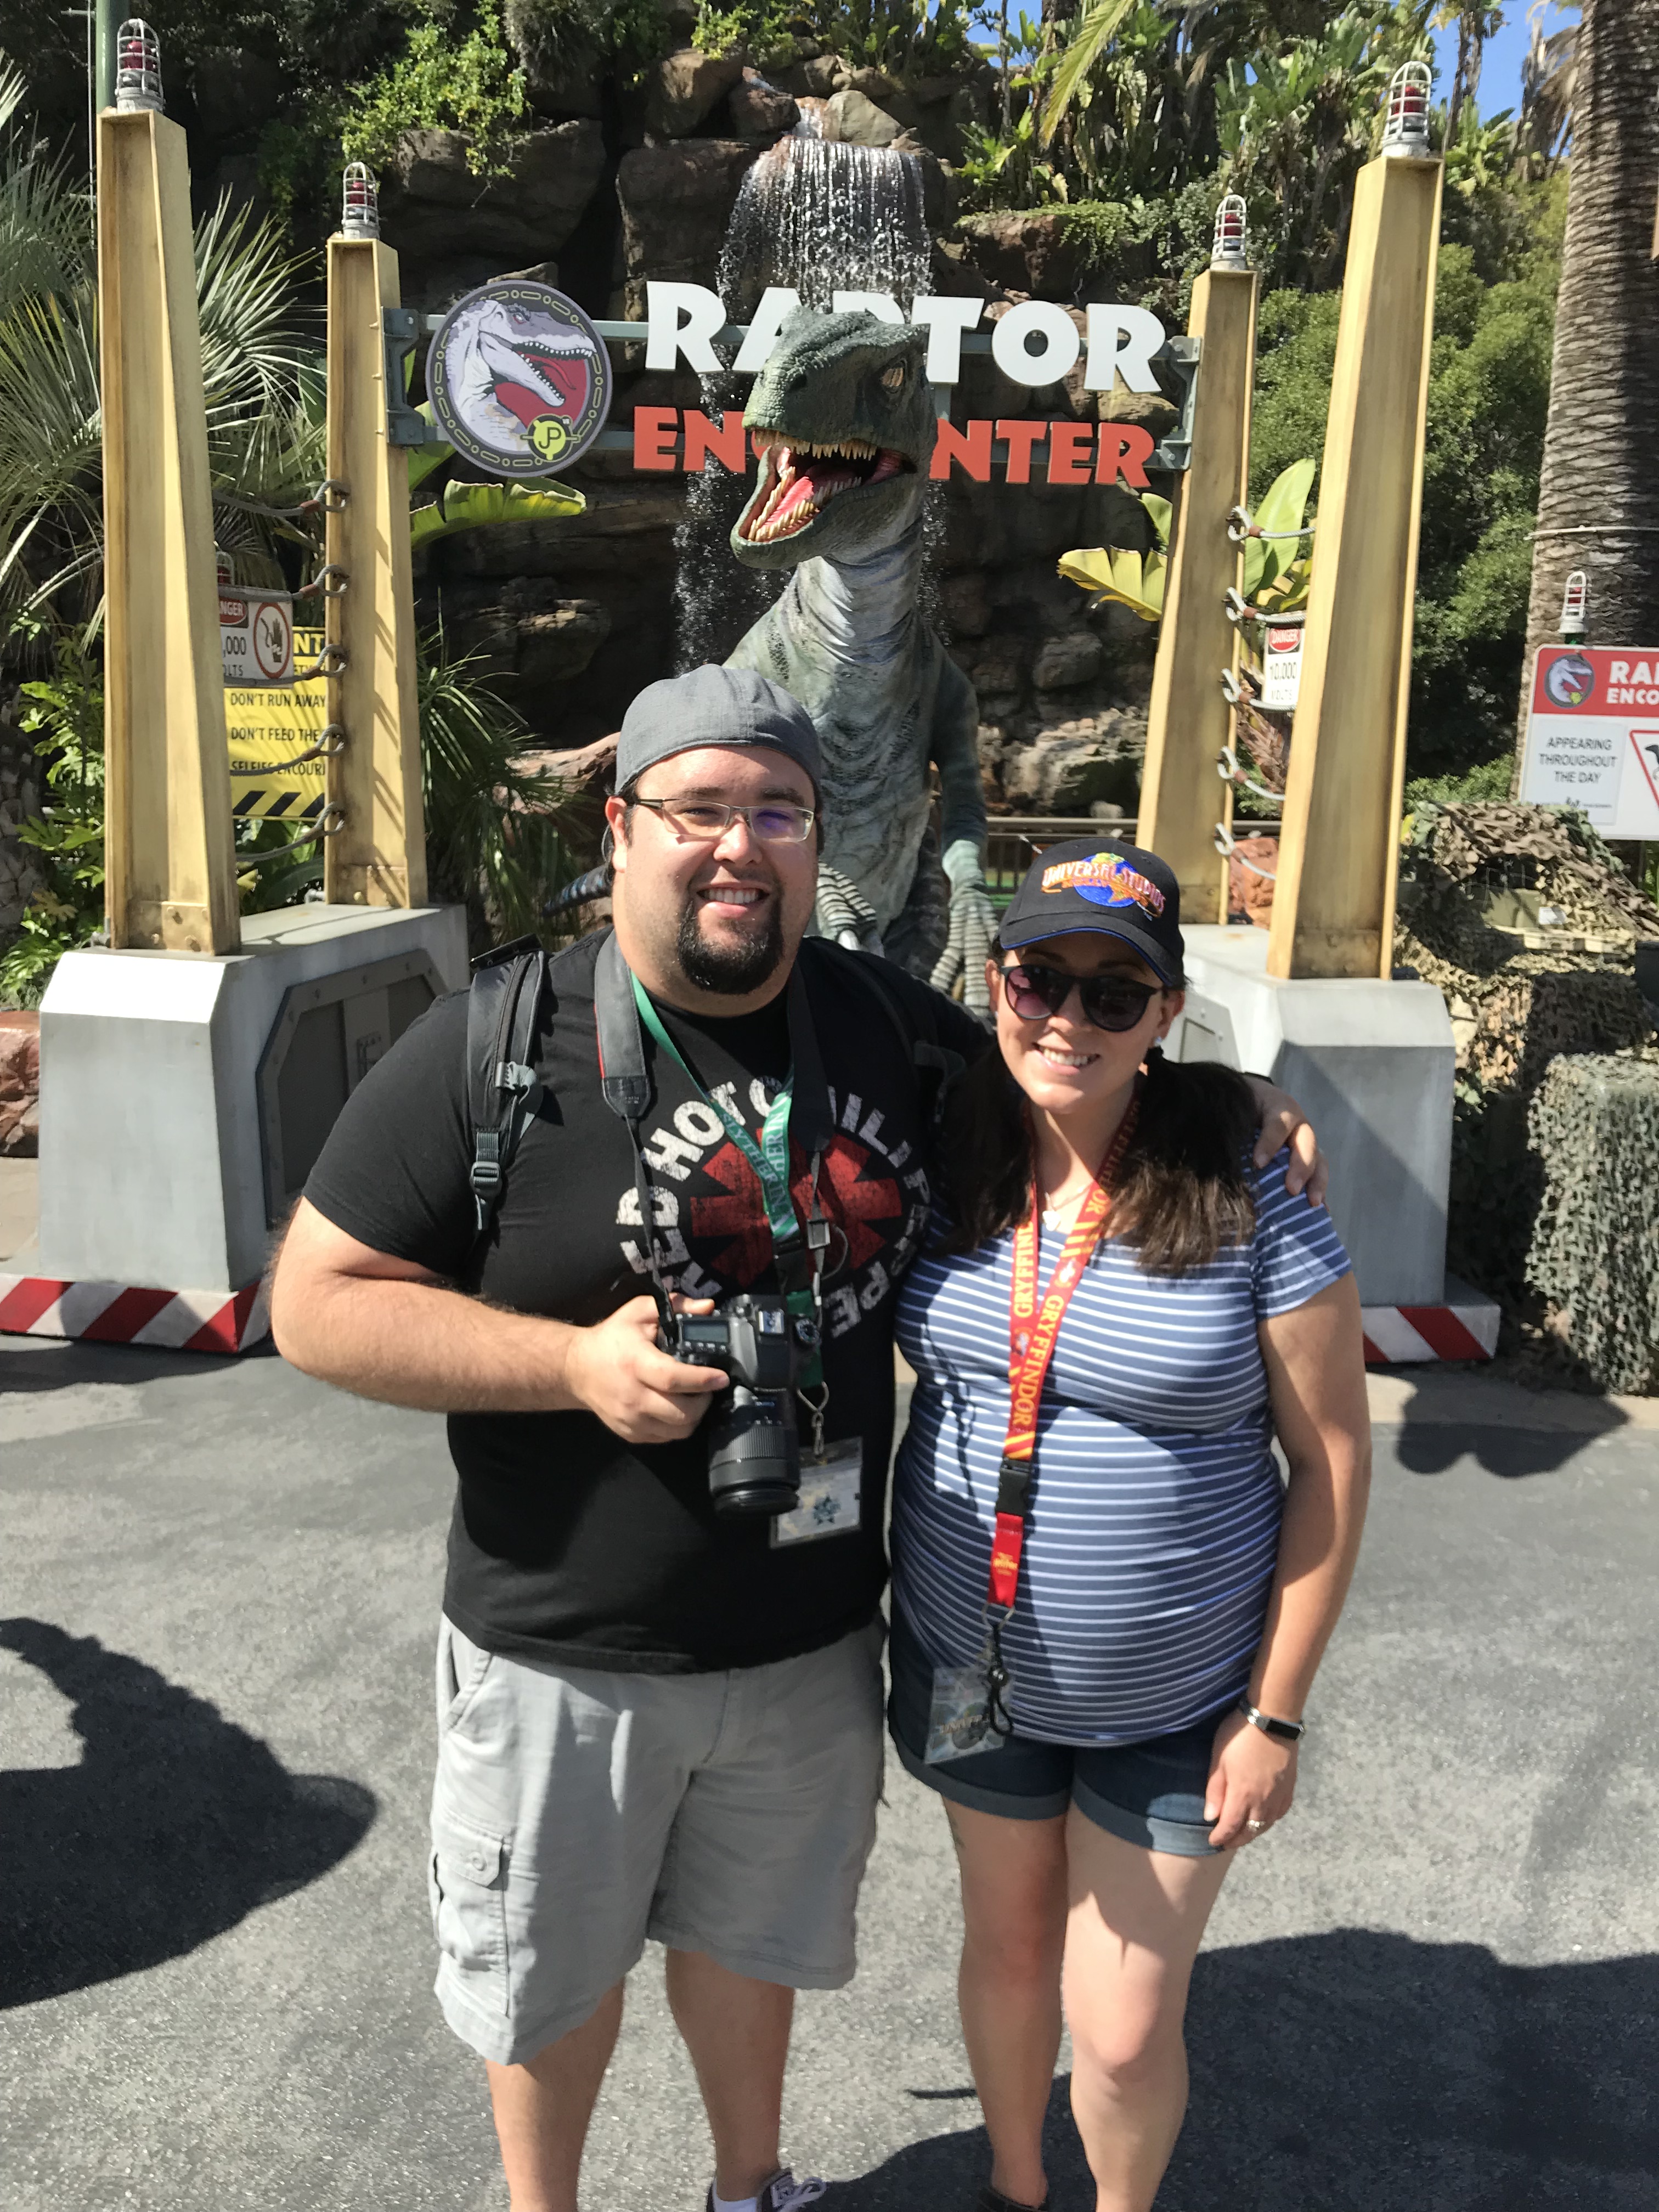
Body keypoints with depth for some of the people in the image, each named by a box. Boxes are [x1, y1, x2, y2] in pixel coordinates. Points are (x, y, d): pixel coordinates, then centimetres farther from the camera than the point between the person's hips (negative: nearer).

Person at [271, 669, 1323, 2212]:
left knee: (751, 1937, 27)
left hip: (813, 1638, 3)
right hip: (570, 1654, -3)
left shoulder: (887, 1023, -4)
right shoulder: (497, 1050, -17)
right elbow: (316, 1305, -14)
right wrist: (578, 1363, -24)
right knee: (554, 1971, 22)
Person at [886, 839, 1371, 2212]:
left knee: (1124, 2031, 10)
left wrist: (1276, 1715, -10)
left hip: (1177, 1706, -3)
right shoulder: (946, 1170, -9)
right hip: (975, 1671, 3)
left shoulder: (1250, 1208, -18)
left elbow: (1332, 1465, -12)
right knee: (1007, 1946, 24)